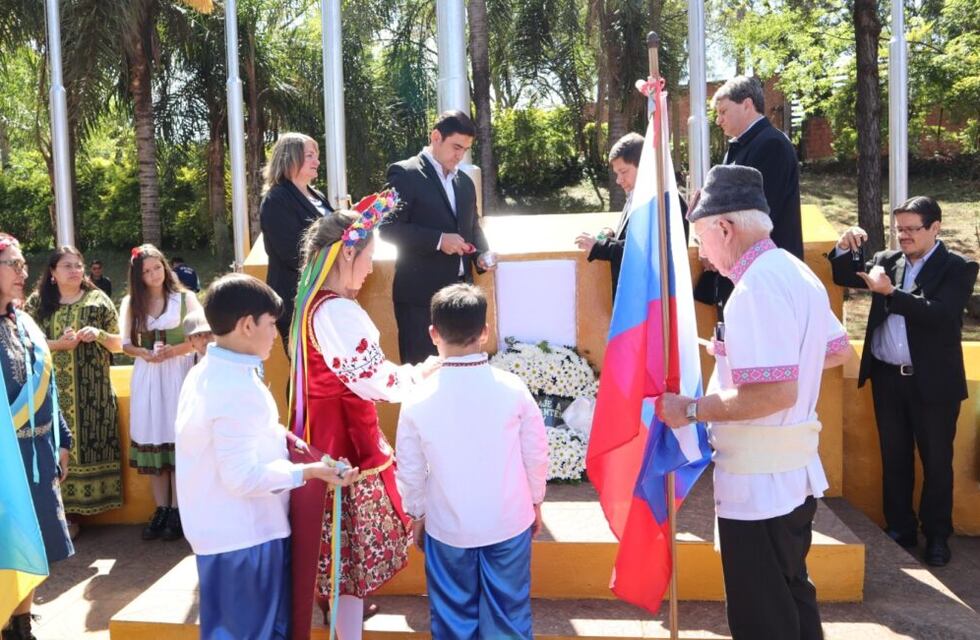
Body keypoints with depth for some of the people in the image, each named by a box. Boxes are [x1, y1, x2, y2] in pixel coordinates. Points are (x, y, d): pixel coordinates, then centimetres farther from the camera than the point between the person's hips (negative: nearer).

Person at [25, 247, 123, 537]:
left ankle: (84, 503, 12)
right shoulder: (38, 302, 5)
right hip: (54, 389, 0)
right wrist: (58, 344, -13)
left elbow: (118, 345, 7)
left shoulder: (98, 300, 5)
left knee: (92, 443, 0)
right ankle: (61, 512, 9)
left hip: (92, 389, 0)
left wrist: (99, 334, -13)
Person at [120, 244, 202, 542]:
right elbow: (125, 344, 4)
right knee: (152, 438, 2)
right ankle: (161, 509, 10)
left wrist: (175, 350, -21)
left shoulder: (184, 297, 0)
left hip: (178, 373, -3)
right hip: (146, 376, 3)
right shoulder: (130, 302, 9)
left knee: (178, 437, -4)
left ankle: (176, 511, 3)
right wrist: (145, 354, -15)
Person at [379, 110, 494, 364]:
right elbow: (389, 228, -13)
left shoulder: (465, 181, 16)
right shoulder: (405, 174, -6)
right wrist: (438, 240, -20)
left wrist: (483, 253, 3)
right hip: (420, 293, -6)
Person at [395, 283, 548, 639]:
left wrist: (416, 515, 13)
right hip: (509, 524, 0)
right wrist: (535, 502, 12)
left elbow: (410, 470, -4)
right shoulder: (513, 389, -14)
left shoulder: (418, 401, -14)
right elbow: (537, 455, -4)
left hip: (447, 529, 0)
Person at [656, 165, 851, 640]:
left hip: (758, 485, -10)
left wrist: (690, 410, -22)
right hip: (795, 475, 10)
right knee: (792, 598, 25)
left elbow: (775, 392, -31)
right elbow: (838, 350, 22)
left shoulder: (756, 287, -23)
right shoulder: (796, 272, 9)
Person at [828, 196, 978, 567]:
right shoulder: (887, 260, 6)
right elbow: (845, 277, 9)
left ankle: (937, 536, 24)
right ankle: (900, 530, 27)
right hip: (888, 379, 4)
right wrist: (846, 248, -9)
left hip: (933, 382, -4)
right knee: (894, 458, 13)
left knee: (936, 461, 9)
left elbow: (940, 314, -22)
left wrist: (890, 292, -28)